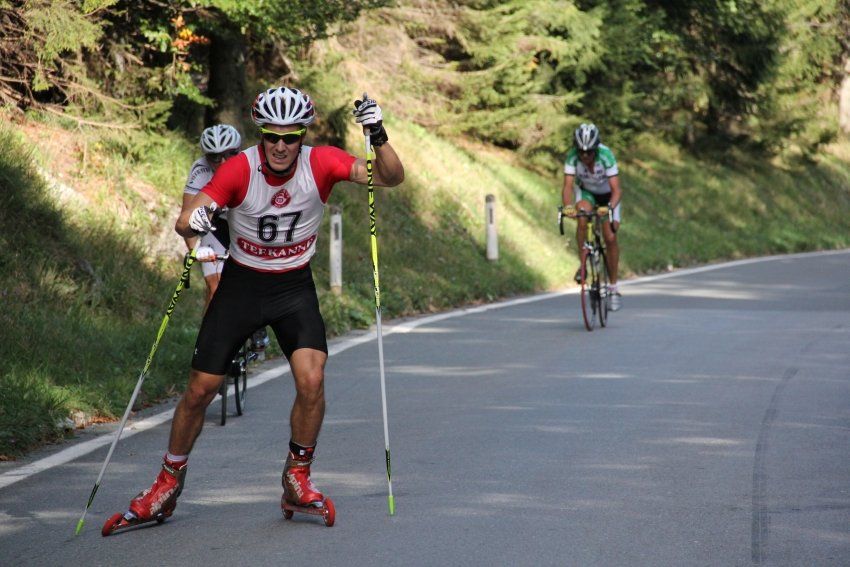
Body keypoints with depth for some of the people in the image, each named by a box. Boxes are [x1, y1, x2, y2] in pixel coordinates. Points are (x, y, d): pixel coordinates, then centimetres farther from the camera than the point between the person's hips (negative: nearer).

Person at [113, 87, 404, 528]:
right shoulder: (239, 169, -20)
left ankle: (297, 477, 1)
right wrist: (193, 220, -50)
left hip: (295, 288, 0)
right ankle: (169, 483, 21)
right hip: (241, 284, 0)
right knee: (200, 389, 1)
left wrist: (378, 137, -40)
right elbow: (186, 221, -26)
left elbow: (391, 177, -22)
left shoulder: (321, 164, -16)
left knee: (311, 380, -21)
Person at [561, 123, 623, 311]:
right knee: (582, 216, -33)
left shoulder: (606, 155, -35)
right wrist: (568, 206, -54)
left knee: (610, 238, -11)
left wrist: (610, 207, -57)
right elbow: (568, 185, -35)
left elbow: (616, 190, -39)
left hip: (607, 195, -1)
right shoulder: (572, 156, -30)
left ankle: (613, 287, 2)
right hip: (585, 192, 1)